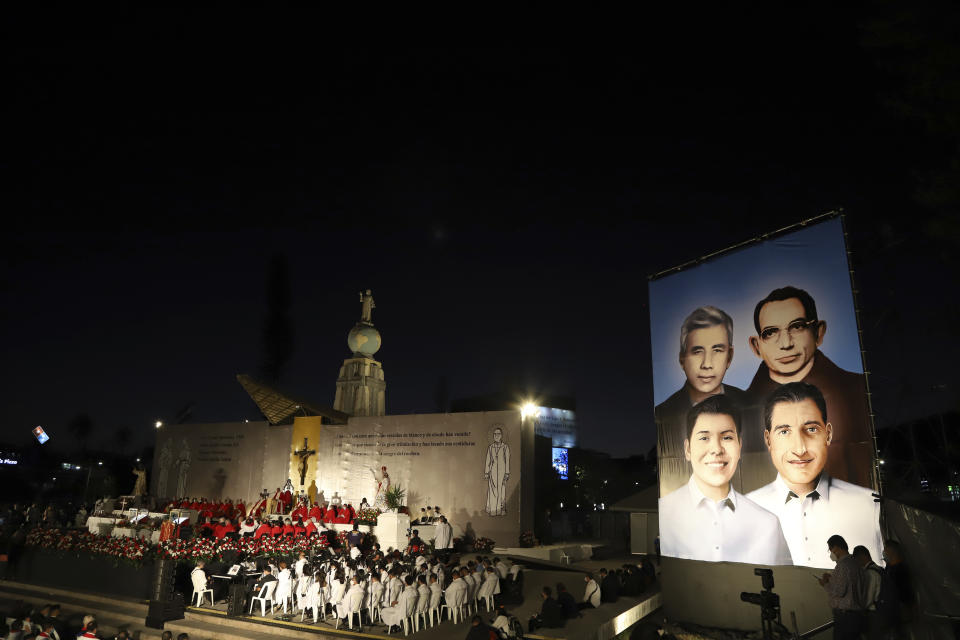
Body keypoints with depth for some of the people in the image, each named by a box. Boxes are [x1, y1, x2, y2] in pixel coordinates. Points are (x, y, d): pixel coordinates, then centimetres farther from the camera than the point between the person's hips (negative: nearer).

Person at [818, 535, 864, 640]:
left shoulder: (843, 564, -17)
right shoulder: (854, 562, 12)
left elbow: (839, 592, -19)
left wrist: (825, 584, -4)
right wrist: (832, 578, 18)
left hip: (845, 616, -9)